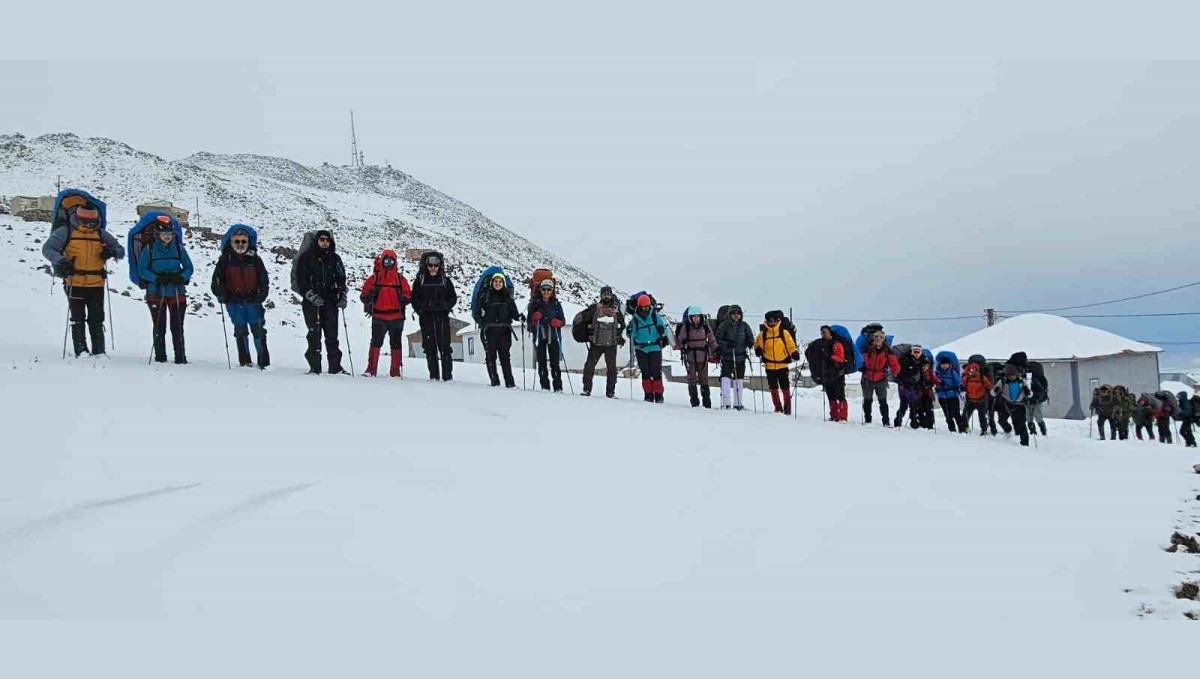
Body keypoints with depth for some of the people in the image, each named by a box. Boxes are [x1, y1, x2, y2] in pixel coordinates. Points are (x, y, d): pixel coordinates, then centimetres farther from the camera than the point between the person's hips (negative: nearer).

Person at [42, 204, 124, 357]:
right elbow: (47, 248, -2)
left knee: (97, 321, 4)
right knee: (78, 320, 3)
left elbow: (120, 251, 13)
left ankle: (99, 352, 9)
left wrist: (111, 252, -10)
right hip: (74, 284, -2)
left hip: (97, 284, 2)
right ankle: (81, 351, 5)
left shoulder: (101, 234, 9)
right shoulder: (65, 232, 1)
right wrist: (61, 260, -20)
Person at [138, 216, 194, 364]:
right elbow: (142, 270, 0)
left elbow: (189, 267, 7)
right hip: (156, 294, -1)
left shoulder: (179, 248, 4)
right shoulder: (150, 248, 0)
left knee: (177, 327, 2)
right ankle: (160, 357, 14)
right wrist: (157, 278, -17)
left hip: (177, 293, 1)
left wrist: (181, 277, -14)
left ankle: (180, 357, 7)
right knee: (159, 328, 5)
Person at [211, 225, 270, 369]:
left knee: (258, 330, -2)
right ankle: (245, 361, 12)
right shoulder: (225, 259, 6)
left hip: (252, 300, 0)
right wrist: (220, 294, -6)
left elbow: (264, 280, 8)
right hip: (234, 301, 1)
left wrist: (261, 294, -6)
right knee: (240, 331, 6)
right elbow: (217, 279, 8)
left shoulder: (255, 259, 6)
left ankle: (263, 362, 1)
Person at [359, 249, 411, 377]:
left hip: (396, 317, 1)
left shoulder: (401, 279, 9)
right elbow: (363, 295, 6)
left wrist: (403, 299, -11)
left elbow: (408, 295, 11)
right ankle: (371, 370, 0)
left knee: (396, 344, 5)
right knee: (375, 342, -5)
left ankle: (395, 371, 11)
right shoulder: (374, 278, 7)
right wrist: (370, 295, -15)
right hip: (378, 317, -1)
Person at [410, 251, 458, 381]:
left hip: (442, 317, 0)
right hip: (426, 318, 0)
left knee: (445, 346, -6)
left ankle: (448, 375, -4)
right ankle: (434, 375, 7)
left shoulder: (445, 280, 10)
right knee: (430, 347, 1)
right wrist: (422, 308, -8)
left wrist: (445, 306, -6)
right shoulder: (420, 280, 8)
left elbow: (453, 297, 11)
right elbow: (414, 298, 7)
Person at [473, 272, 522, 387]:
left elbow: (513, 312, 11)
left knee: (505, 355, -3)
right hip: (489, 329, -1)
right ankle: (494, 381, -3)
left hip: (504, 330, 1)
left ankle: (509, 381, -4)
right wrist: (480, 322, -13)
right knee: (491, 355, -6)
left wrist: (519, 317, -10)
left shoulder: (508, 296, 14)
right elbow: (477, 312, 5)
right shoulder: (485, 295, 8)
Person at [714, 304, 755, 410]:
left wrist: (750, 343, -12)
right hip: (727, 357, -3)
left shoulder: (744, 325, 5)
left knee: (739, 380, 10)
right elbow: (717, 339, -4)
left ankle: (737, 403, 20)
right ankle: (725, 403, -16)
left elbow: (750, 338, 11)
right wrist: (727, 343, -21)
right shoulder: (724, 325, -3)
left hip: (740, 357, 3)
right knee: (726, 378, -15)